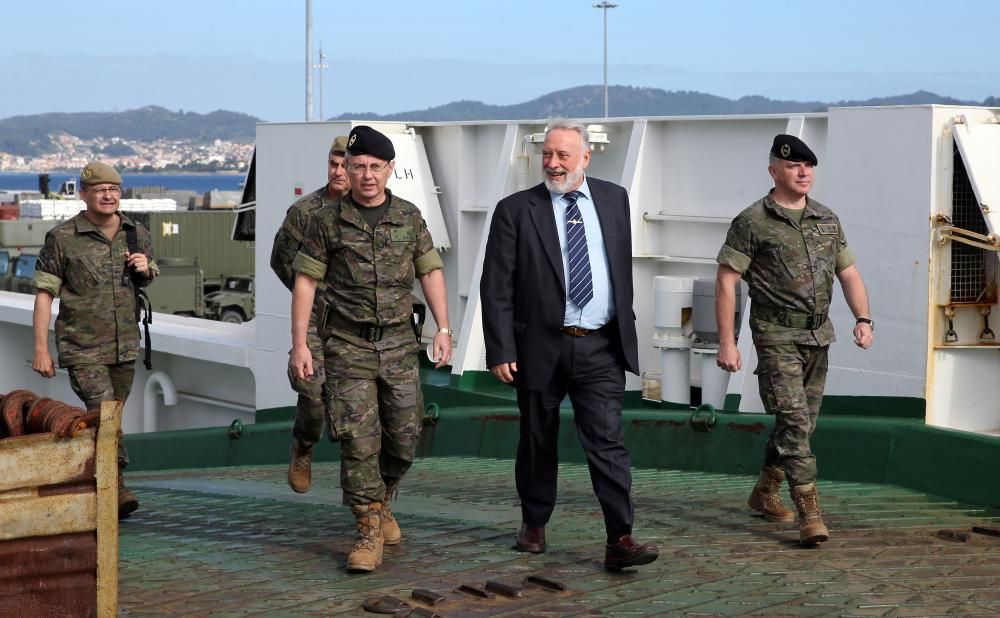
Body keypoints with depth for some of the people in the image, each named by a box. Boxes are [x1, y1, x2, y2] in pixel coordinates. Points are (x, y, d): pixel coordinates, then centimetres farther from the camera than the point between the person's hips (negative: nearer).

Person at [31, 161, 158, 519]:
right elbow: (45, 294, -4)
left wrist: (146, 270, -3)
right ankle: (116, 487, -21)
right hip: (82, 348, -5)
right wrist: (41, 350, -8)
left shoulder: (138, 235, 8)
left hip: (125, 348, 5)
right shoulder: (62, 238, -5)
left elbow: (150, 287, 23)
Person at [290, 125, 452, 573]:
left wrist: (443, 328, 0)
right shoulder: (327, 221, -1)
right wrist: (299, 344, -5)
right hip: (347, 346, -3)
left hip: (398, 343, 3)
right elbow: (305, 282, 0)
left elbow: (431, 272, 10)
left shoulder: (409, 218, 7)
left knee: (405, 435, 5)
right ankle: (370, 532, 1)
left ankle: (381, 502, 32)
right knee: (359, 438, -8)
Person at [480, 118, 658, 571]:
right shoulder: (515, 210, -3)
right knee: (538, 443, 12)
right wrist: (501, 351, -11)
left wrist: (627, 325, 16)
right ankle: (534, 525, 31)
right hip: (541, 347, -1)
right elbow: (496, 287, -5)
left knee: (608, 441, -8)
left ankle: (619, 541, -10)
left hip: (601, 348, 1)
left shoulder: (614, 199, 7)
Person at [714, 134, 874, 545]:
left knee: (803, 422, 14)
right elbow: (726, 281, -7)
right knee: (793, 420, -13)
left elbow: (849, 273, 14)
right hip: (777, 337, -6)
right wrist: (726, 342, -12)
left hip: (818, 336, 6)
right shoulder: (752, 222, -6)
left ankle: (765, 493, 32)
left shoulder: (827, 221, 11)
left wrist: (863, 319, -3)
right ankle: (810, 515, -14)